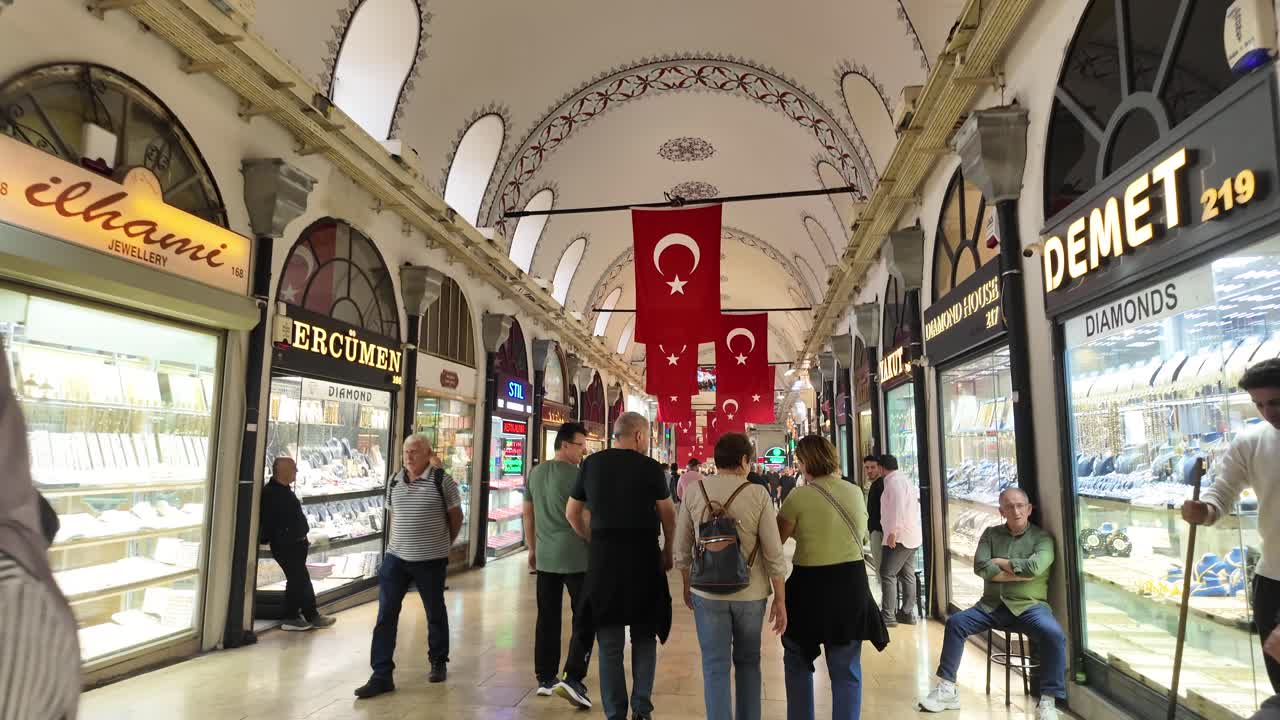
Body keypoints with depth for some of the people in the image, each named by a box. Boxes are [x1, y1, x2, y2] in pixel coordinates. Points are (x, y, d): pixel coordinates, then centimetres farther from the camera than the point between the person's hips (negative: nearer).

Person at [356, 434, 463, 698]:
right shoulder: (395, 481, 5)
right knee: (386, 615, 2)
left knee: (435, 613, 12)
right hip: (395, 558, 4)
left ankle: (438, 663, 31)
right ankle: (381, 675, 11)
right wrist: (396, 543, 10)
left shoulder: (442, 480, -11)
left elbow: (456, 516, -2)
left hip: (430, 560, -4)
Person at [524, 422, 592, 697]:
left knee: (547, 618, 12)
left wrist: (532, 548, 23)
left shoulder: (535, 473, 8)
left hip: (545, 557, 6)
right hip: (577, 556, -6)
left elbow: (528, 513, 14)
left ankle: (545, 678, 18)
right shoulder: (577, 475, -12)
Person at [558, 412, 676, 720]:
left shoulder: (591, 464, 3)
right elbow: (668, 514, 0)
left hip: (603, 557, 2)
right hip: (643, 556, -2)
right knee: (644, 637, 16)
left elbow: (572, 513, 8)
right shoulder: (650, 467, -7)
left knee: (609, 643, 11)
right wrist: (668, 551, 12)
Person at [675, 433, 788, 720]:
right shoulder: (758, 495, -10)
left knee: (715, 667, 10)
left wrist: (687, 586, 16)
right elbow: (774, 554, -9)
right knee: (748, 661, 20)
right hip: (751, 593, 0)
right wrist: (780, 601, 1)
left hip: (707, 592, 0)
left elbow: (682, 549, 1)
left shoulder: (694, 492, -5)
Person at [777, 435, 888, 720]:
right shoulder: (855, 492, 2)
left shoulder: (799, 496, -13)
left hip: (810, 584, -4)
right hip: (851, 582, 4)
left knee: (797, 662, 18)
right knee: (847, 668, 13)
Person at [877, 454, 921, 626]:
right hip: (911, 536, 10)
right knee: (907, 575, 11)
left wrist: (893, 531, -27)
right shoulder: (904, 479, 20)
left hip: (899, 536, -10)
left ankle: (888, 615, -10)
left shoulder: (894, 481, -12)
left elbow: (897, 506, -23)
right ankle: (907, 613, 14)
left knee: (887, 573, -9)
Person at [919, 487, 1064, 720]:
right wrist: (1020, 573, -10)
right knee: (956, 622, -16)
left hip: (1029, 606, -3)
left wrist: (999, 562, -6)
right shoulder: (991, 534, 10)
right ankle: (947, 689, -8)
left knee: (1054, 635, -31)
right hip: (992, 605, 3)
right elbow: (980, 567, -5)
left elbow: (1035, 567, -19)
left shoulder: (1042, 537, 1)